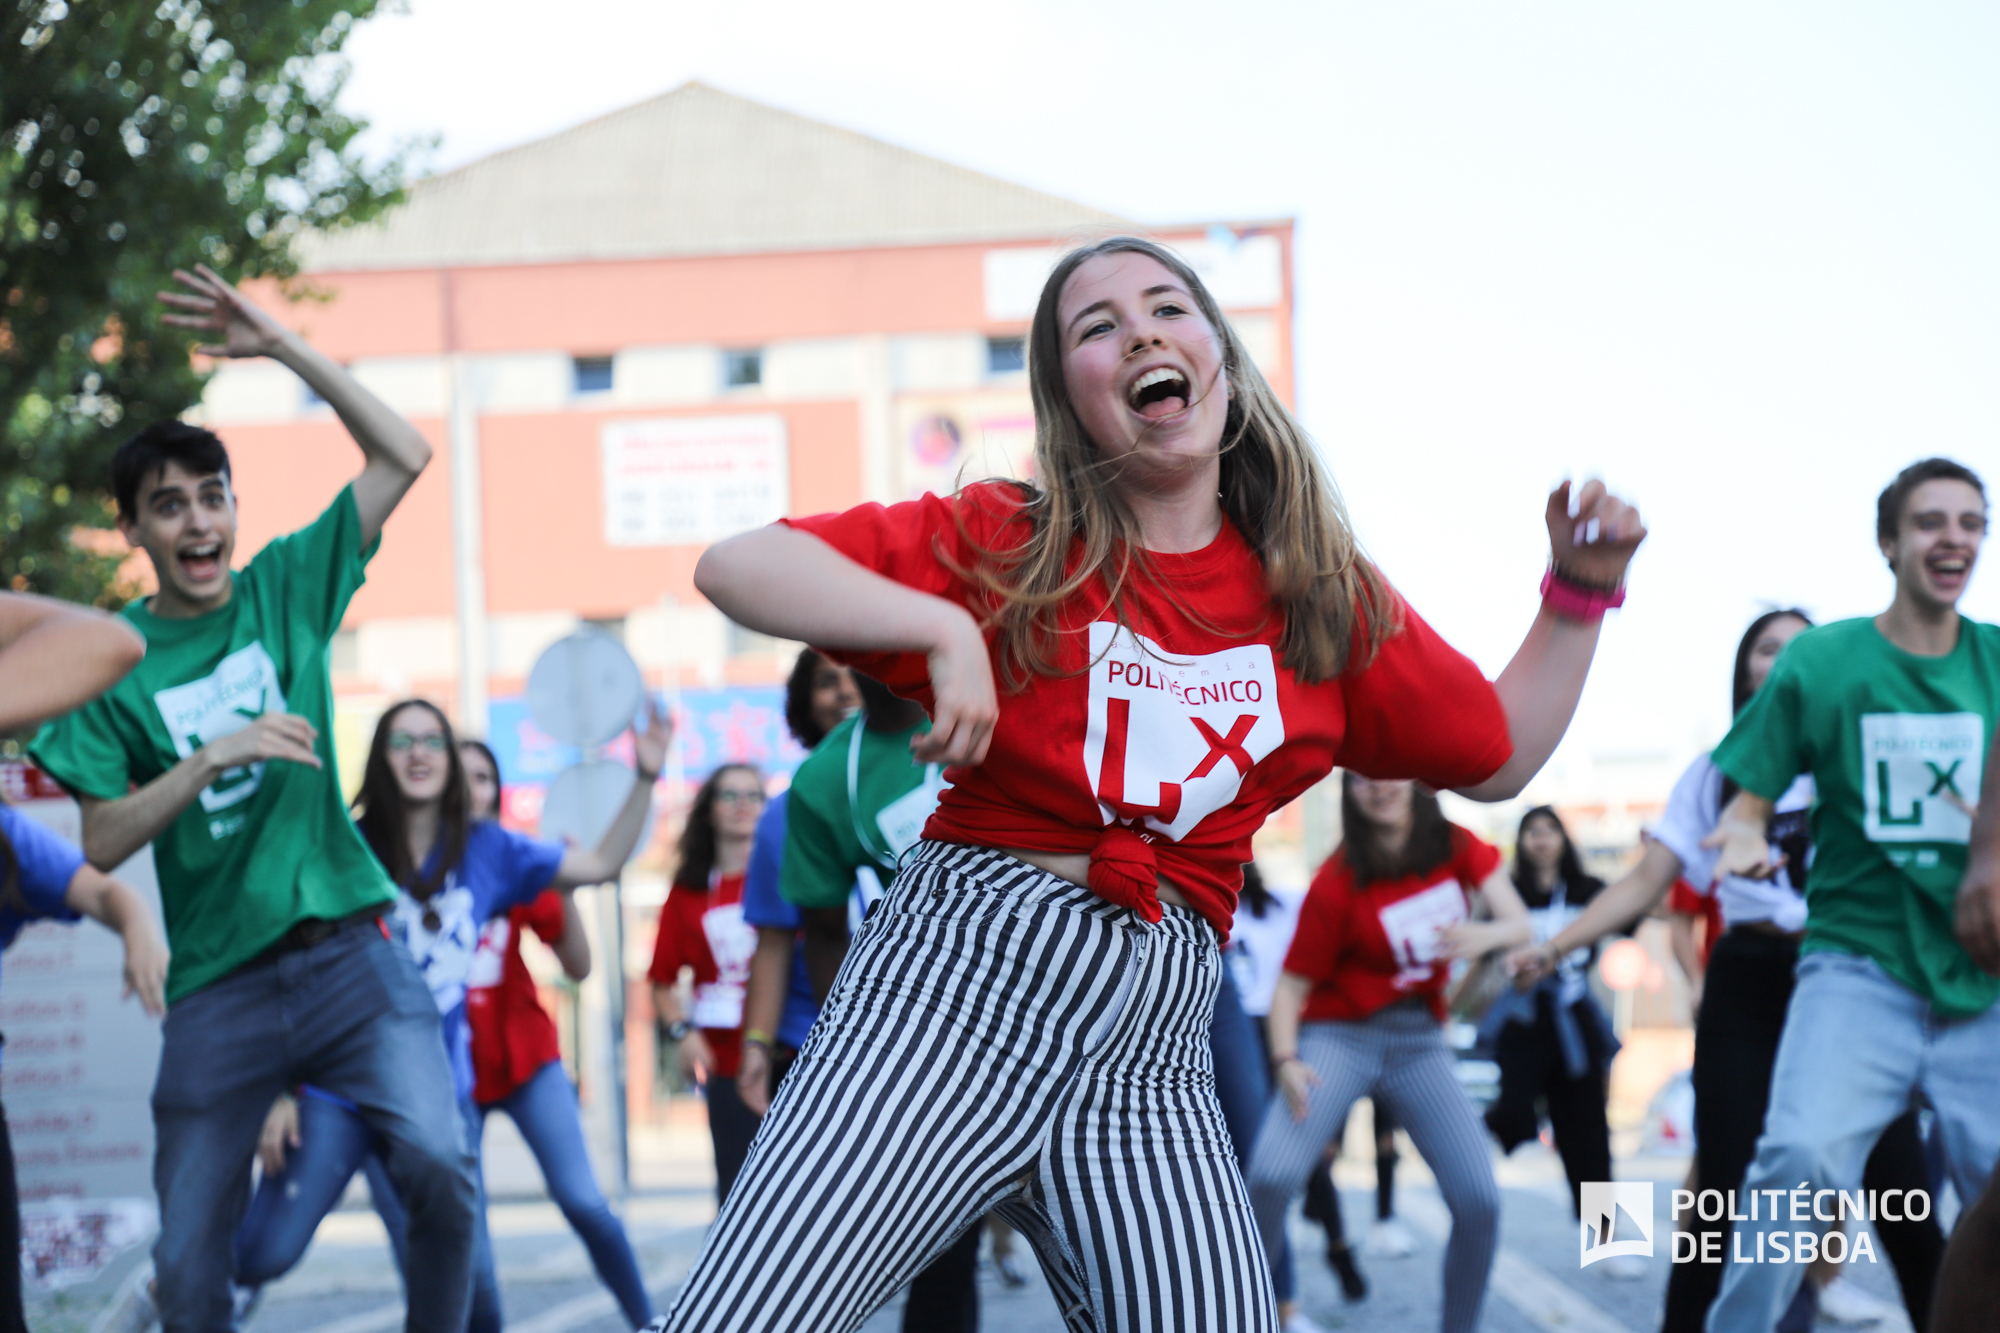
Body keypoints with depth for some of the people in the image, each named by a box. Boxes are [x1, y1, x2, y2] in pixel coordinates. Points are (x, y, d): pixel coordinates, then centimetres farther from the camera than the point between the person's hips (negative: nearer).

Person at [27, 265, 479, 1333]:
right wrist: (213, 757, -18)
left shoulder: (285, 586, 5)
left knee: (438, 1163, -21)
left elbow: (402, 454, -1)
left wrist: (282, 347, -8)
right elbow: (102, 843, -5)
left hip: (345, 954, 0)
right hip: (218, 985, 0)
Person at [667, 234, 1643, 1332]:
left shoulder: (1325, 598, 13)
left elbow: (1498, 757, 25)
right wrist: (944, 627, -17)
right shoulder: (1004, 542, 3)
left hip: (1151, 1053, 3)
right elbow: (734, 567, -5)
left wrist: (1580, 592, 15)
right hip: (957, 974, -3)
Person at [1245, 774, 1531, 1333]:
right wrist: (1286, 1061, -27)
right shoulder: (1335, 886, -13)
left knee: (1479, 1200, -10)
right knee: (1272, 1176, -26)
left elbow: (1518, 923, -4)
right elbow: (1292, 986, -11)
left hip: (1420, 1039, 4)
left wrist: (1486, 934, -28)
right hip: (1340, 1034, -4)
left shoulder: (1455, 847, -1)